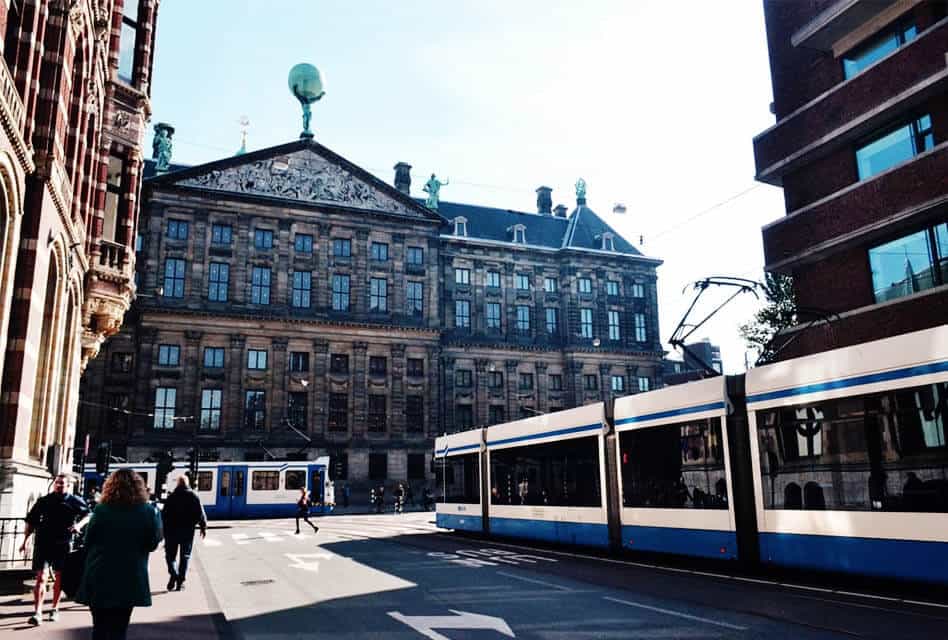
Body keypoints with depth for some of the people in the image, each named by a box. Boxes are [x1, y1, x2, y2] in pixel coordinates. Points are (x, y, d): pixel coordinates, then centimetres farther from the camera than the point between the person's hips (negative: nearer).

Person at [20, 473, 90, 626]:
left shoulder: (75, 501, 2)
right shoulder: (44, 501, 4)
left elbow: (87, 515, 11)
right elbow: (31, 521, 10)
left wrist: (79, 525, -9)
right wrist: (25, 541, 7)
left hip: (63, 544, 1)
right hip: (43, 542, 0)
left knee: (59, 578, 12)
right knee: (41, 577, -10)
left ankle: (55, 609, 26)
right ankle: (37, 612, -11)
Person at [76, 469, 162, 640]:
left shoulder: (101, 510, -8)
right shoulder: (149, 512, -8)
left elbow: (88, 542, -2)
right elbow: (152, 544, -1)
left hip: (99, 578, 1)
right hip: (129, 580, 0)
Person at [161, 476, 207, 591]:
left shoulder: (171, 497, -2)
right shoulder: (193, 496, -1)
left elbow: (165, 514, -5)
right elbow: (200, 513, -5)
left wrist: (163, 529, 1)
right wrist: (203, 527, 3)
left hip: (172, 530, -1)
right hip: (188, 530, 1)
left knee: (170, 555, 10)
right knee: (185, 556, 10)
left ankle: (173, 574, -15)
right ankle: (180, 582, 6)